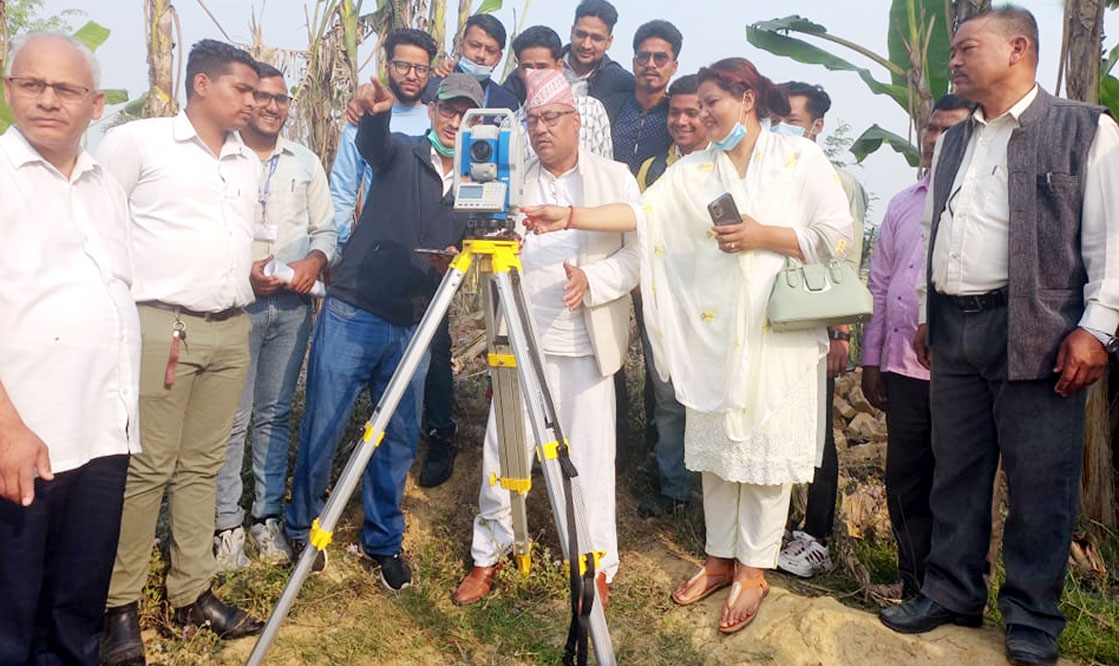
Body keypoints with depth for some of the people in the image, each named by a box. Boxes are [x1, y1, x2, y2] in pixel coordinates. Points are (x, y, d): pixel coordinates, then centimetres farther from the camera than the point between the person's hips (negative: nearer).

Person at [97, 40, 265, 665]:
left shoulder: (250, 162, 18)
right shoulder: (138, 141, 1)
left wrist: (256, 272, 12)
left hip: (231, 330, 6)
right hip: (159, 325, -5)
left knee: (203, 465, 9)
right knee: (147, 468, -4)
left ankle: (193, 592, 18)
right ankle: (121, 604, 8)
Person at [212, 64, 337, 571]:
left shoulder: (306, 162, 15)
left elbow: (326, 229, 14)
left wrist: (314, 260, -6)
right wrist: (241, 273, -14)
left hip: (292, 304, 4)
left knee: (276, 414, 9)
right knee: (232, 417, -2)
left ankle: (268, 517, 18)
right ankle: (227, 525, 8)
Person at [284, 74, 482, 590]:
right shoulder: (402, 154, 0)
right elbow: (373, 142, -23)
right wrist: (375, 111, -46)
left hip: (411, 327, 4)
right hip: (351, 314, -3)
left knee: (400, 436, 7)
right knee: (322, 427, 2)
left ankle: (384, 541, 25)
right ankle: (301, 527, 25)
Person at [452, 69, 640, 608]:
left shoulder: (615, 178, 6)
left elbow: (637, 252, -2)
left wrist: (592, 280, -18)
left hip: (586, 346, -2)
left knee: (590, 458, 1)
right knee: (502, 452, 5)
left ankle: (597, 567, 17)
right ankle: (488, 555, 22)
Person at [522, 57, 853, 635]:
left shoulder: (801, 159, 0)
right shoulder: (695, 169, 9)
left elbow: (836, 237, -5)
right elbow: (643, 212, -5)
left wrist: (762, 236, -13)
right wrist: (571, 217, -17)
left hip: (780, 332, -3)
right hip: (712, 332, 4)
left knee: (766, 449, 2)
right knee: (715, 445, 10)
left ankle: (753, 569, 18)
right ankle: (719, 558, 26)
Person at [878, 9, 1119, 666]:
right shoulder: (953, 143, 17)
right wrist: (928, 315, 16)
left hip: (1034, 331, -5)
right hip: (952, 329, 6)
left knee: (1039, 481, 2)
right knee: (956, 471, 12)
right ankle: (952, 593, 25)